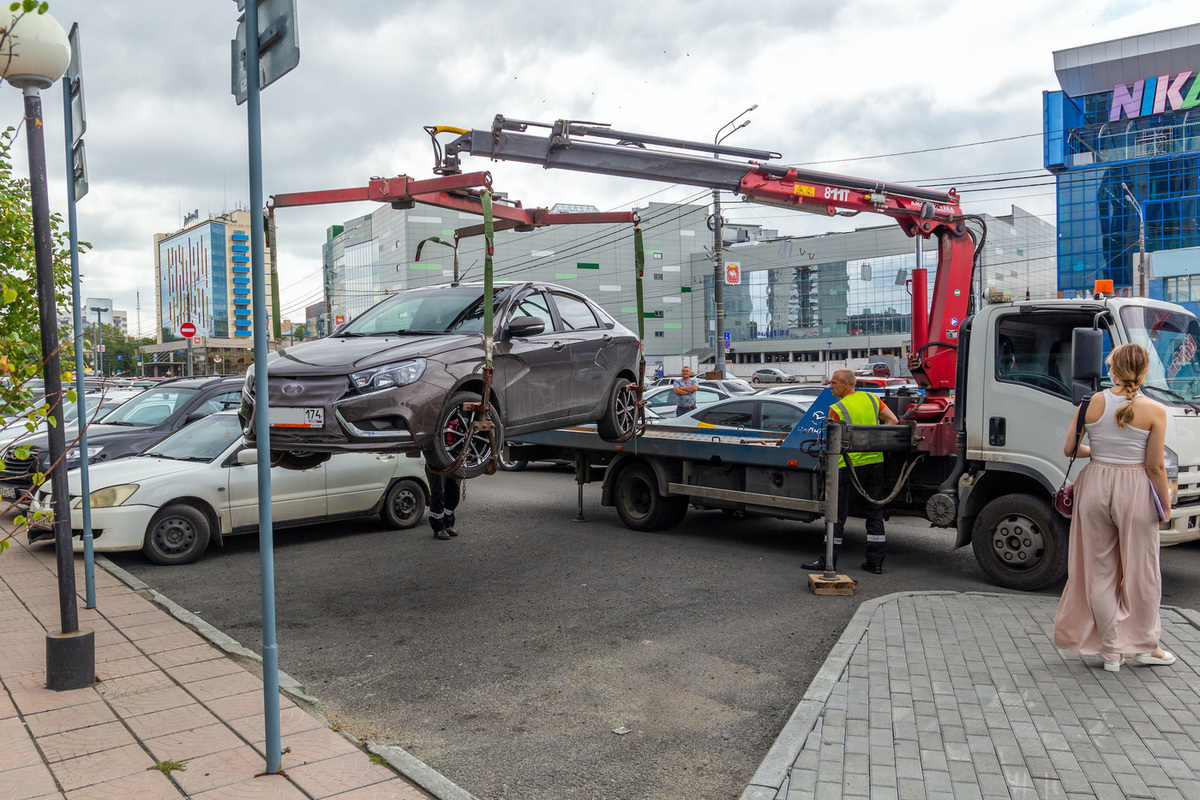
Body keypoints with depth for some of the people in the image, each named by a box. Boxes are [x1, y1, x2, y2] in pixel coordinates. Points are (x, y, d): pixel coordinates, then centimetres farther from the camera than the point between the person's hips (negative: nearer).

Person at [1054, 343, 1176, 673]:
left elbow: (1069, 449, 1)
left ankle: (1111, 649, 17)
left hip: (1096, 486, 2)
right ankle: (1143, 645, 25)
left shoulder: (1090, 404, -4)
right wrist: (1165, 503, 4)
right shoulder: (1154, 412, -10)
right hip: (1134, 490, -2)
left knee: (1100, 570, 11)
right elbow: (1155, 466, -9)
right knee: (1141, 571, 14)